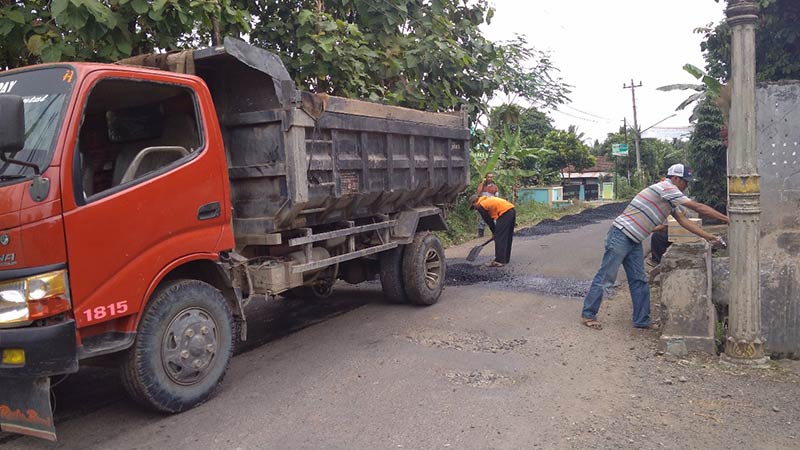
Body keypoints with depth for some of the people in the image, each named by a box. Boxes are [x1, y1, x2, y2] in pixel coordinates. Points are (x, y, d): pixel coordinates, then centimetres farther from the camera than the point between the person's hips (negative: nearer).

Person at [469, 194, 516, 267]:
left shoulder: (481, 206, 2)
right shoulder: (488, 200, 27)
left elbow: (489, 221, 3)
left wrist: (494, 232, 13)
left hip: (505, 213, -9)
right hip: (512, 210, 9)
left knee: (499, 238, -5)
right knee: (508, 237, 16)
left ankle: (499, 261, -8)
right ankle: (505, 259, 25)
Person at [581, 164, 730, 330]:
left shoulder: (668, 198, 18)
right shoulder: (667, 188, -13)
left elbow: (683, 220, 18)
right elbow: (698, 207, -12)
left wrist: (709, 236, 15)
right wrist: (727, 219, -5)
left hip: (634, 241, 10)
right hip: (621, 235, -10)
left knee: (639, 281, 9)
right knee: (605, 277, -4)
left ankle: (642, 321, 16)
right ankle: (588, 314, 5)